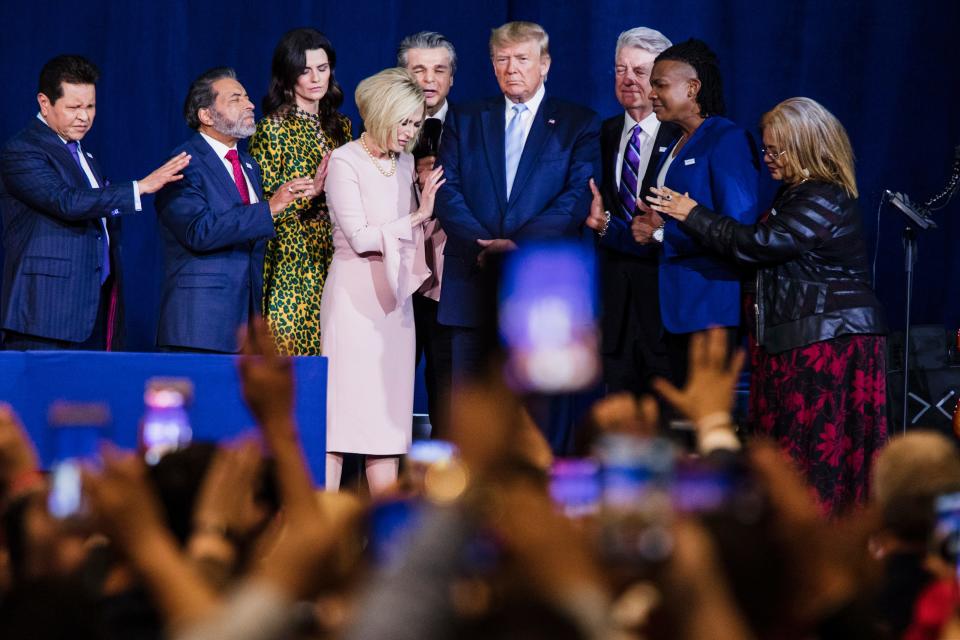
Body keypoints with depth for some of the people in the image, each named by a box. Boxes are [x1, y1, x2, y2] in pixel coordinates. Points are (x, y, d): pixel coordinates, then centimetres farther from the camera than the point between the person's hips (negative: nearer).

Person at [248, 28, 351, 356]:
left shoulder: (340, 125, 13)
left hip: (333, 262, 5)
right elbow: (263, 206, -9)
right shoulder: (273, 129, -5)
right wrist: (313, 188, -18)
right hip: (290, 264, -5)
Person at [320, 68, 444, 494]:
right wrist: (417, 216, -10)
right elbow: (360, 238, -14)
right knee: (342, 408, -8)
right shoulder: (345, 162, -7)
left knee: (388, 415, 5)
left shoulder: (404, 163, 13)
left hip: (393, 299, 7)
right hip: (354, 296, -7)